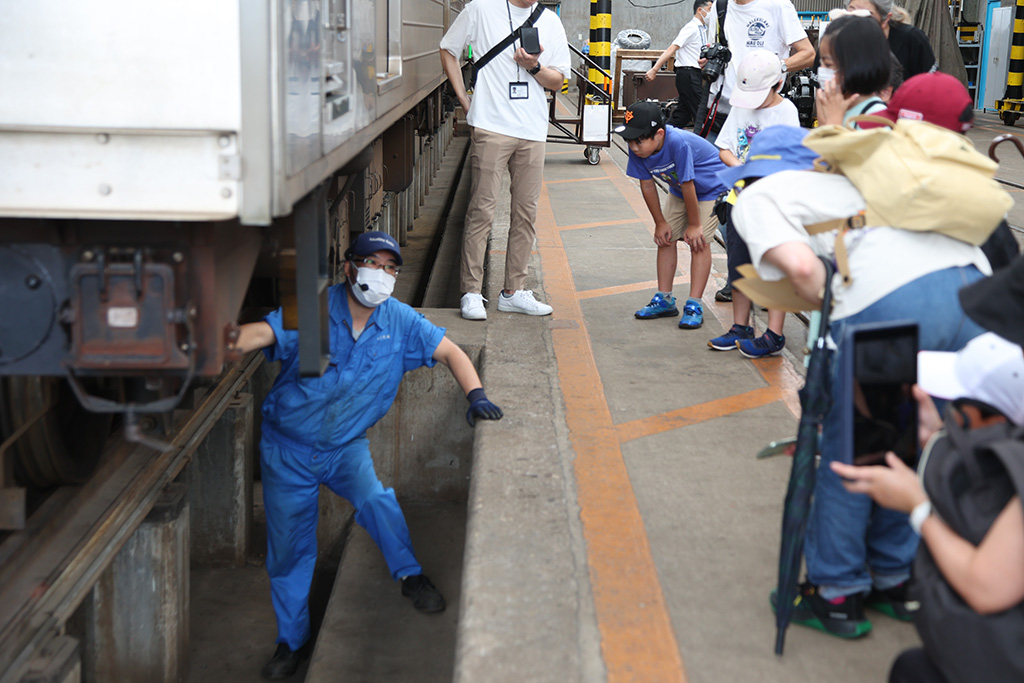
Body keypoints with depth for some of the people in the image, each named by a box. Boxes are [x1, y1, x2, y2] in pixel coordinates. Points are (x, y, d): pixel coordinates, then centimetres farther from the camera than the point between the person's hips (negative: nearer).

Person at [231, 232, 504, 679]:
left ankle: (410, 576, -5)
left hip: (347, 446, 1)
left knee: (376, 499, -29)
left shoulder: (399, 321, -7)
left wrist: (475, 395, -17)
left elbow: (450, 352, -1)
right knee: (287, 547, 7)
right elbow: (261, 332, -32)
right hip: (289, 448, -1)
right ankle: (291, 639, 26)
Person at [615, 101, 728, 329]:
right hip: (679, 191, 7)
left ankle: (694, 305, -10)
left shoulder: (678, 143, -41)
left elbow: (688, 185, -32)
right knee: (665, 237, 3)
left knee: (698, 240, -14)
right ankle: (664, 299, 13)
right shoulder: (638, 149, -21)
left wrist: (694, 224, -22)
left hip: (712, 188, -7)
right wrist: (660, 222, -2)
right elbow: (647, 184, -8)